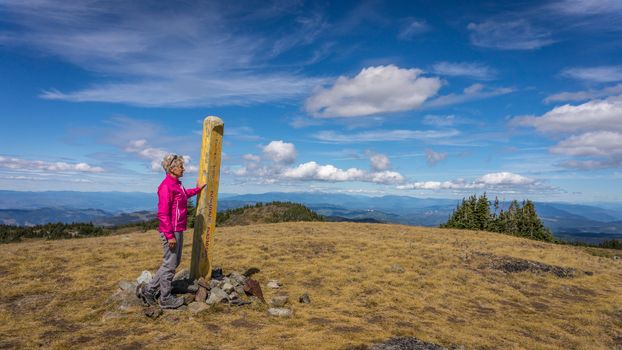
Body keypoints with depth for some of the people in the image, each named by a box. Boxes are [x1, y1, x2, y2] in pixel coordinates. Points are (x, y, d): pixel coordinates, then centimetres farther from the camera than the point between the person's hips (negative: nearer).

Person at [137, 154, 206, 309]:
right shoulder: (166, 186, -17)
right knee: (169, 264, 2)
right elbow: (162, 213, -21)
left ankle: (148, 289, 26)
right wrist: (170, 235, -21)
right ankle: (166, 299, 16)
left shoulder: (177, 184, 12)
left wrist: (197, 189, 42)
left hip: (178, 230, 10)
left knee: (174, 262, 17)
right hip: (171, 232, -10)